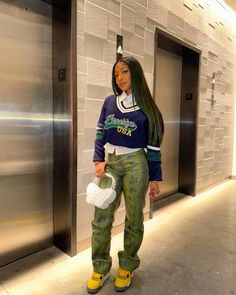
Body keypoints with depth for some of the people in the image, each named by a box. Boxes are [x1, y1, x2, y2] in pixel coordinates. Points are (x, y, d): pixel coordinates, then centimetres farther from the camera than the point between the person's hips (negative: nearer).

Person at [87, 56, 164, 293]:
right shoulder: (110, 102, 9)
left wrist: (155, 178, 1)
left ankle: (127, 266, 30)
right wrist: (98, 160, -5)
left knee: (133, 219, 8)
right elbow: (100, 134, 9)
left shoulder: (147, 107, 2)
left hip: (136, 164, -2)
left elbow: (153, 146, 2)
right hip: (110, 163, 2)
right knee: (101, 219, 3)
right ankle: (100, 268, 24)